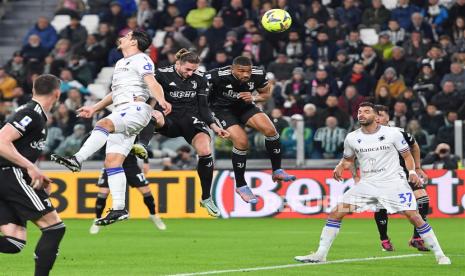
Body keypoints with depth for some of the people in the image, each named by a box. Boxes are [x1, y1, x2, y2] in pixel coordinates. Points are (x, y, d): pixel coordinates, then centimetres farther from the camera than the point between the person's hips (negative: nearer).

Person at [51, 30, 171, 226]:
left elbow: (152, 83, -16)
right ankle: (119, 209, -5)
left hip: (136, 109, -9)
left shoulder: (141, 59, 1)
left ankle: (77, 160, -47)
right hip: (121, 114, 9)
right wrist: (94, 108, 41)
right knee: (112, 161, -2)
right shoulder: (121, 63, 29)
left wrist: (161, 100, -35)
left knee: (103, 124, -34)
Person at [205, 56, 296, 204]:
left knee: (270, 130, -14)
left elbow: (266, 94, 0)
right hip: (222, 109, -4)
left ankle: (277, 171, 3)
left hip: (245, 105, 4)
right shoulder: (217, 76, -32)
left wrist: (253, 98, -21)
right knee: (241, 141, -21)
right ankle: (240, 186, -4)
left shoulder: (258, 74, -19)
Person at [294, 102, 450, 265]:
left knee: (414, 216, -13)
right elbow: (348, 160, 18)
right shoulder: (352, 138, 3)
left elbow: (407, 156, 4)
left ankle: (439, 255, 0)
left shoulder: (392, 133, -5)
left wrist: (412, 172, -14)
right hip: (367, 183, 3)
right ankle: (320, 255, 1)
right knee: (336, 213, -7)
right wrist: (340, 167, -4)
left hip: (393, 182, -3)